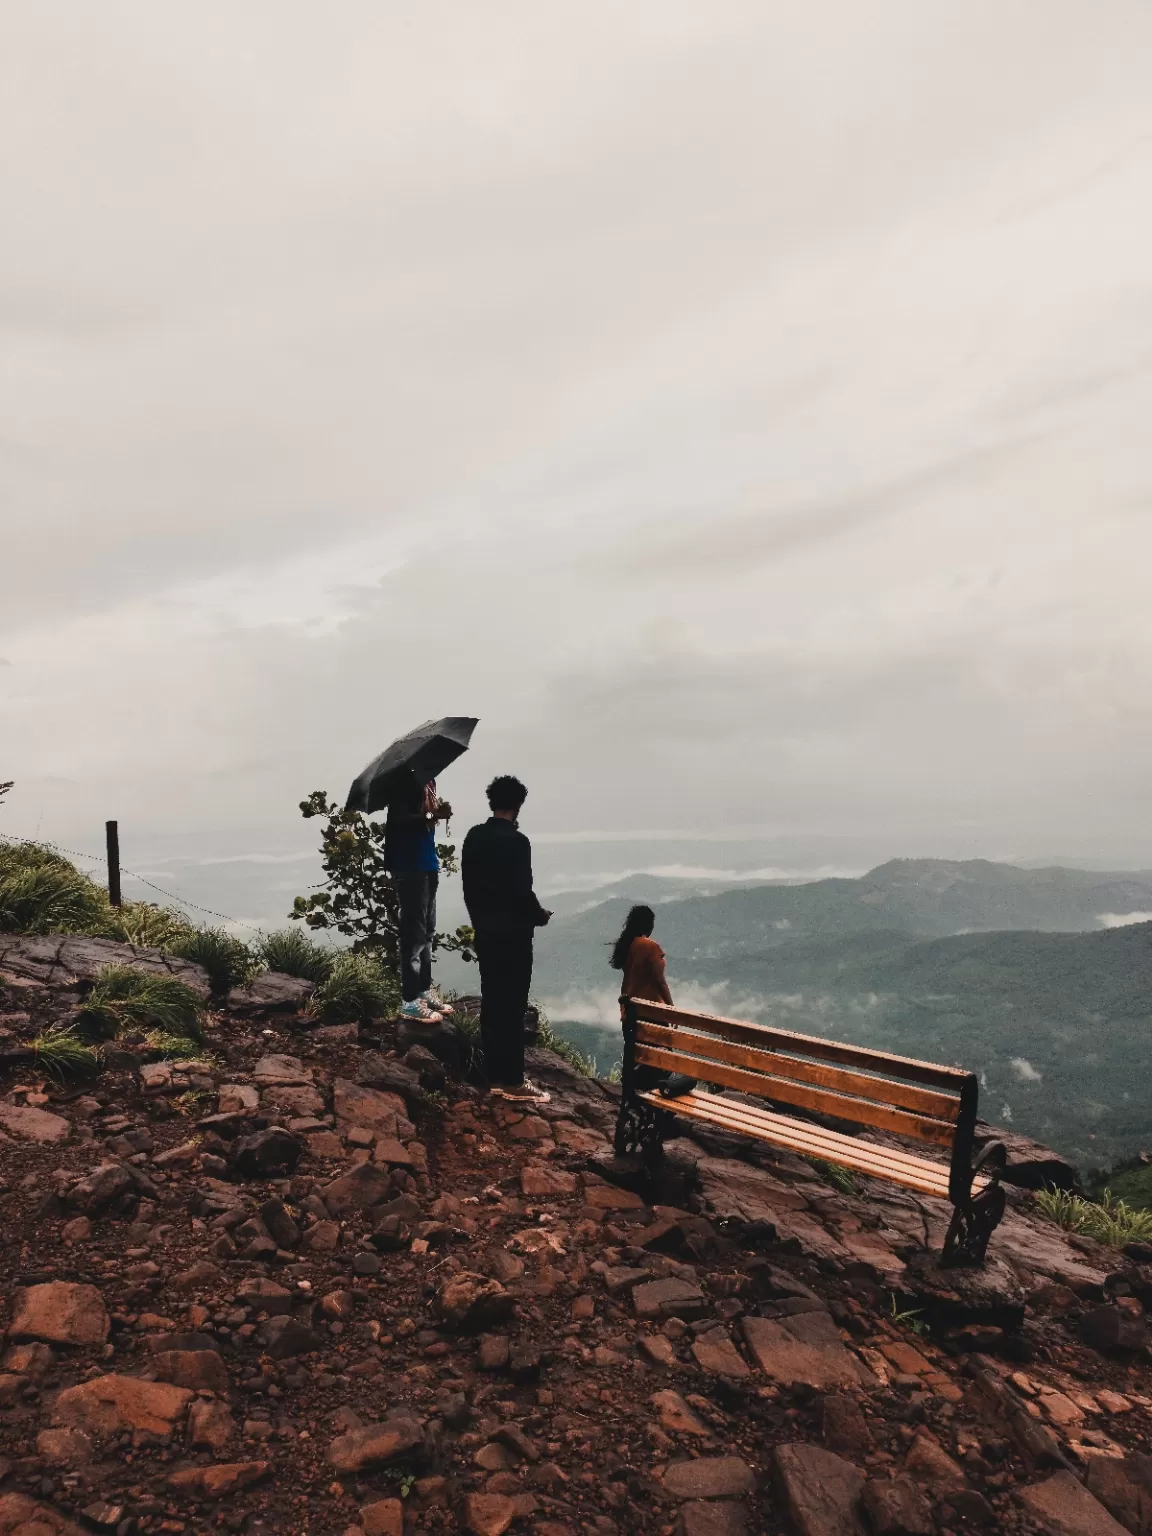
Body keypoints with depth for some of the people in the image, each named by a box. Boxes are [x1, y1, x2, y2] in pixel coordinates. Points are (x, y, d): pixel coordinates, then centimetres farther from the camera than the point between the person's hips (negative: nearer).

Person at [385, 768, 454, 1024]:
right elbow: (398, 819, -19)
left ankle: (424, 989, 26)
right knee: (414, 931, -7)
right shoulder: (404, 779, -11)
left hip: (427, 863, 9)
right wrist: (433, 815, -22)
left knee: (427, 930, 15)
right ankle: (410, 1000, -1)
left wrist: (439, 811, 2)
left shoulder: (427, 779, 14)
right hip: (408, 866, -9)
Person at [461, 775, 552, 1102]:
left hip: (484, 932, 7)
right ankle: (513, 1082, 4)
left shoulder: (474, 837, 5)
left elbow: (468, 885, 10)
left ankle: (494, 1077, 18)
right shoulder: (517, 841, -17)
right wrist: (540, 916, -1)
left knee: (491, 1004, 11)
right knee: (512, 1008, -2)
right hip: (512, 934, -7)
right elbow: (522, 891, -19)